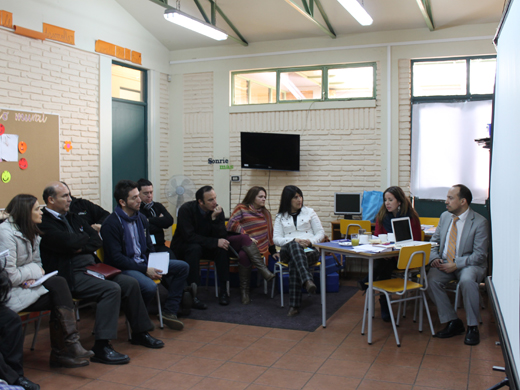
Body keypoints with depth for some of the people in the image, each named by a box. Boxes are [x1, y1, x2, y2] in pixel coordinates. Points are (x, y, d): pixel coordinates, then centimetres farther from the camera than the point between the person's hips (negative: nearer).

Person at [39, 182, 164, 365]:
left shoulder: (72, 217, 19)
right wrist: (85, 237, -2)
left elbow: (97, 240, 13)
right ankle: (101, 347, -24)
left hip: (90, 268, 9)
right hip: (70, 276, -9)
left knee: (130, 283, -3)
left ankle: (140, 333, 11)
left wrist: (82, 247, -8)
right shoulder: (43, 223, -9)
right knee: (112, 289, -28)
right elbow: (69, 242, -24)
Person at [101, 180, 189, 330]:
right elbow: (116, 258, -19)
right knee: (150, 287, -36)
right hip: (123, 268, -8)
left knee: (182, 267, -2)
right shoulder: (111, 224, -15)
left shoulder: (141, 218, 10)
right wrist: (145, 270, -21)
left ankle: (169, 311, -1)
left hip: (143, 263, 8)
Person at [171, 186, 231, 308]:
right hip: (184, 247, -4)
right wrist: (215, 242, -31)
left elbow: (222, 237, -14)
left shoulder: (218, 210, -8)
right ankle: (192, 294, -37)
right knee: (195, 248, -36)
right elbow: (189, 237, -27)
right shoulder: (186, 209, -20)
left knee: (223, 248, -24)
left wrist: (215, 218, -30)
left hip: (205, 247, 4)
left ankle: (223, 291, -20)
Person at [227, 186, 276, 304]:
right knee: (246, 240, -39)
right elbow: (232, 224, -6)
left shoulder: (265, 213, 22)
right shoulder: (241, 208, 8)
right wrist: (247, 237, -13)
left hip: (255, 248, 2)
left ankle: (245, 291, -31)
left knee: (244, 255, -35)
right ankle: (263, 270, -45)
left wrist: (273, 251, 18)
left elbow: (269, 233, 24)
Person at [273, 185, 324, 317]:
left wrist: (310, 241, -10)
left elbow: (321, 233, 12)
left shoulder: (309, 212, 17)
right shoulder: (280, 217, 16)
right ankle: (308, 280, -64)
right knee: (294, 246, -41)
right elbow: (276, 239, 4)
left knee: (294, 262, -38)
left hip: (309, 250, 0)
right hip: (288, 250, 0)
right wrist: (294, 240, -13)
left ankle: (295, 305, -45)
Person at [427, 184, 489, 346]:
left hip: (469, 265, -5)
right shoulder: (445, 216, 8)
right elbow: (434, 241, 15)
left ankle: (472, 327, -17)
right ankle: (453, 322, -9)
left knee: (467, 280, -37)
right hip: (445, 263, 5)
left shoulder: (480, 222, -10)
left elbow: (480, 255, -12)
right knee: (431, 279, -25)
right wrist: (434, 258, -6)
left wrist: (456, 265, -22)